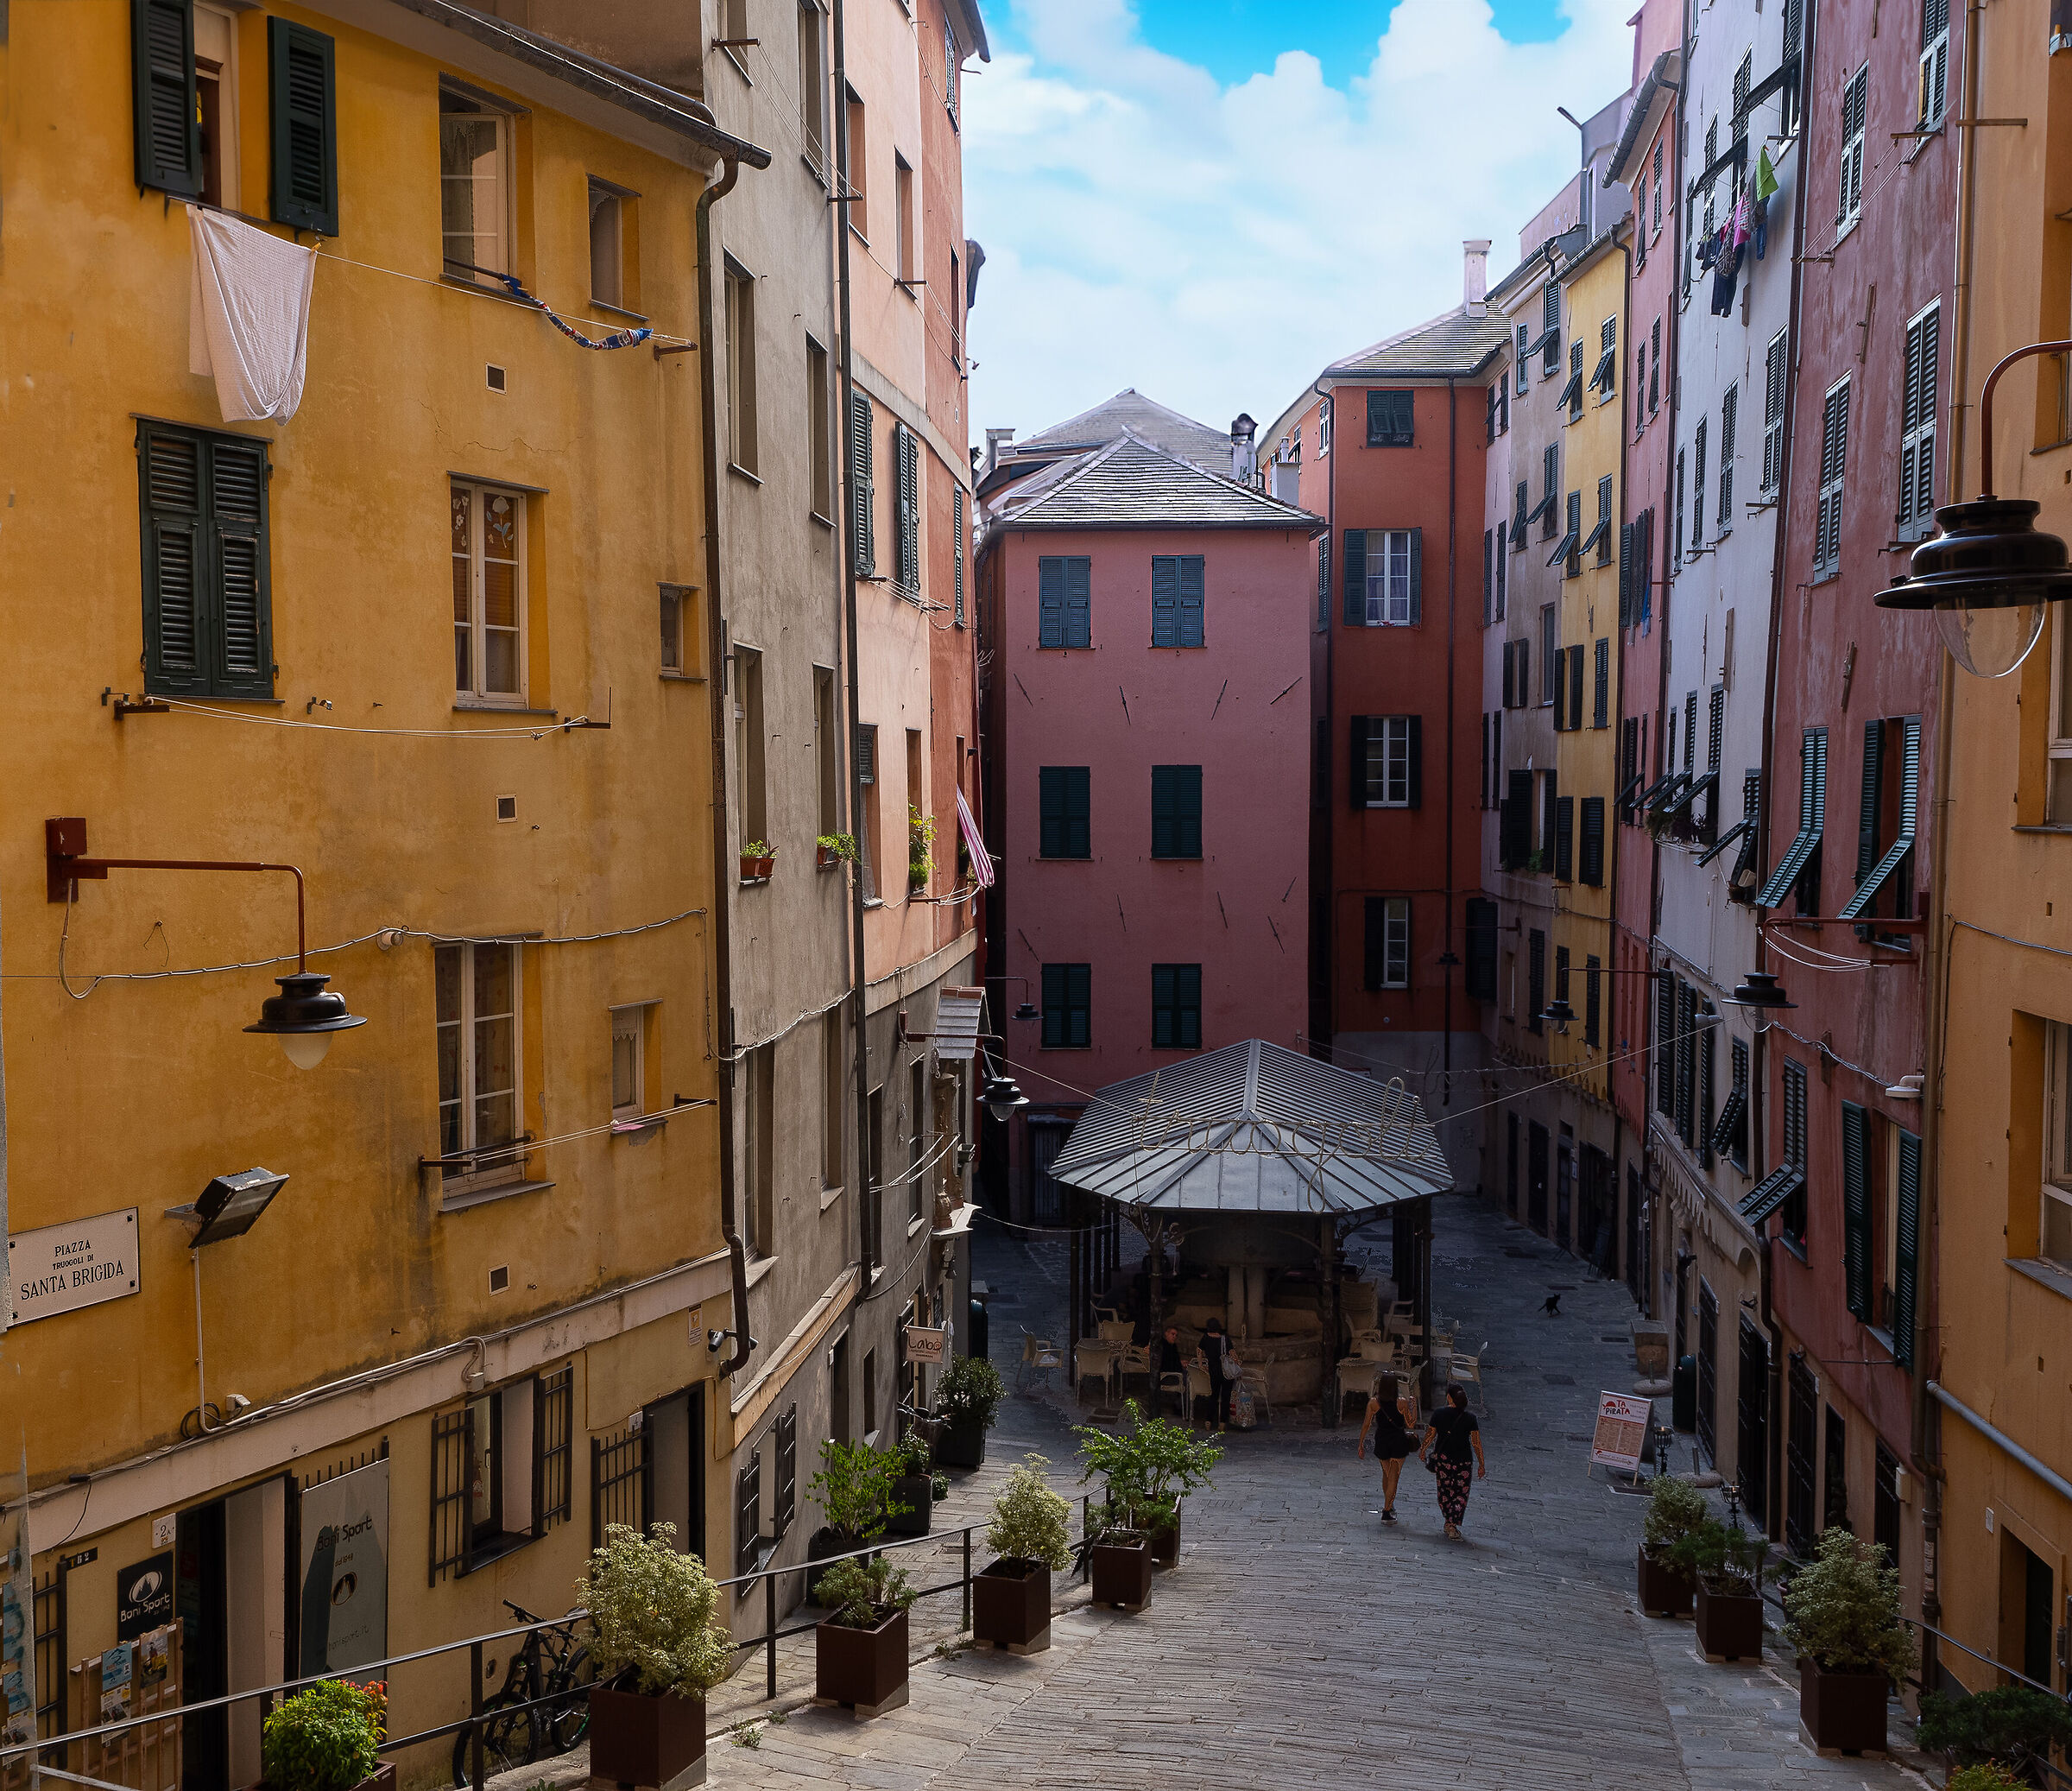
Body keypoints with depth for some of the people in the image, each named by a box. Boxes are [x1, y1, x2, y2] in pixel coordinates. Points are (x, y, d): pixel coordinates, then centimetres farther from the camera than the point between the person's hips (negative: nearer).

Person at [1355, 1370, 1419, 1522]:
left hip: (1381, 1440, 2)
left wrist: (1361, 1445, 3)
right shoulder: (1402, 1403, -9)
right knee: (1393, 1477, 2)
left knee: (1386, 1474, 22)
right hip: (1398, 1441, -2)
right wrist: (1414, 1405, 8)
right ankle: (1386, 1512, -4)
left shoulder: (1373, 1403, -6)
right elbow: (1410, 1424, -2)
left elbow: (1366, 1425, -4)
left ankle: (1389, 1507, 33)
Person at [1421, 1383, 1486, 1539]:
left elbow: (1430, 1435, 3)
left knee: (1444, 1490, 15)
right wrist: (1481, 1464, 3)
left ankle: (1448, 1522, 19)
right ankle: (1453, 1524, -3)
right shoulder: (1470, 1417, -6)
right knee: (1461, 1493, 7)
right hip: (1463, 1460, -1)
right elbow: (1476, 1443, -5)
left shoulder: (1439, 1413, -4)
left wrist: (1423, 1450, 20)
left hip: (1442, 1458, 1)